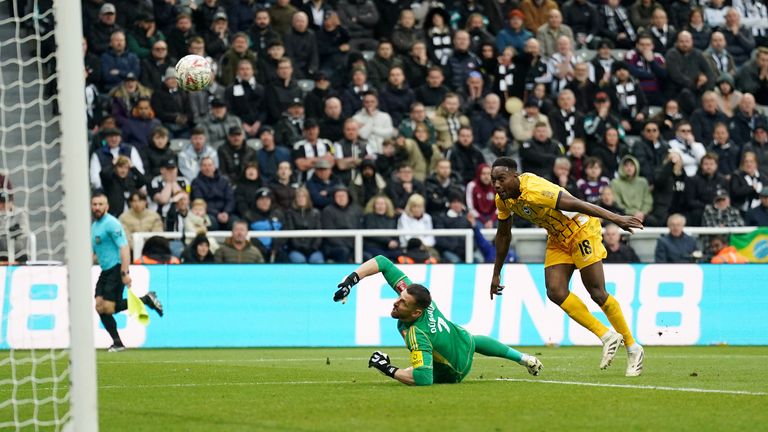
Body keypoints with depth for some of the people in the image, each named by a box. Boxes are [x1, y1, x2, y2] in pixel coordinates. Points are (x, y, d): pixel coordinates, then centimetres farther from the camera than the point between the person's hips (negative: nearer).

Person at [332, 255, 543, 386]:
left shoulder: (417, 334, -49)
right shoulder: (411, 293, -31)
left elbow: (423, 379, -55)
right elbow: (381, 262, -29)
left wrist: (388, 370, -47)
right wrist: (351, 280, -39)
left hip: (453, 372, -6)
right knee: (473, 340, 43)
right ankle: (523, 358, 59)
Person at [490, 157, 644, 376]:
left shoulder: (534, 190, -32)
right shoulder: (503, 199, -5)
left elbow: (576, 204, -36)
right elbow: (503, 234, 12)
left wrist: (615, 218, -41)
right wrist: (496, 273, 17)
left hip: (581, 230, -8)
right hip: (557, 238, 8)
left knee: (597, 293, -9)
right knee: (555, 292, -9)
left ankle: (632, 347, 5)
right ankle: (607, 337, 1)